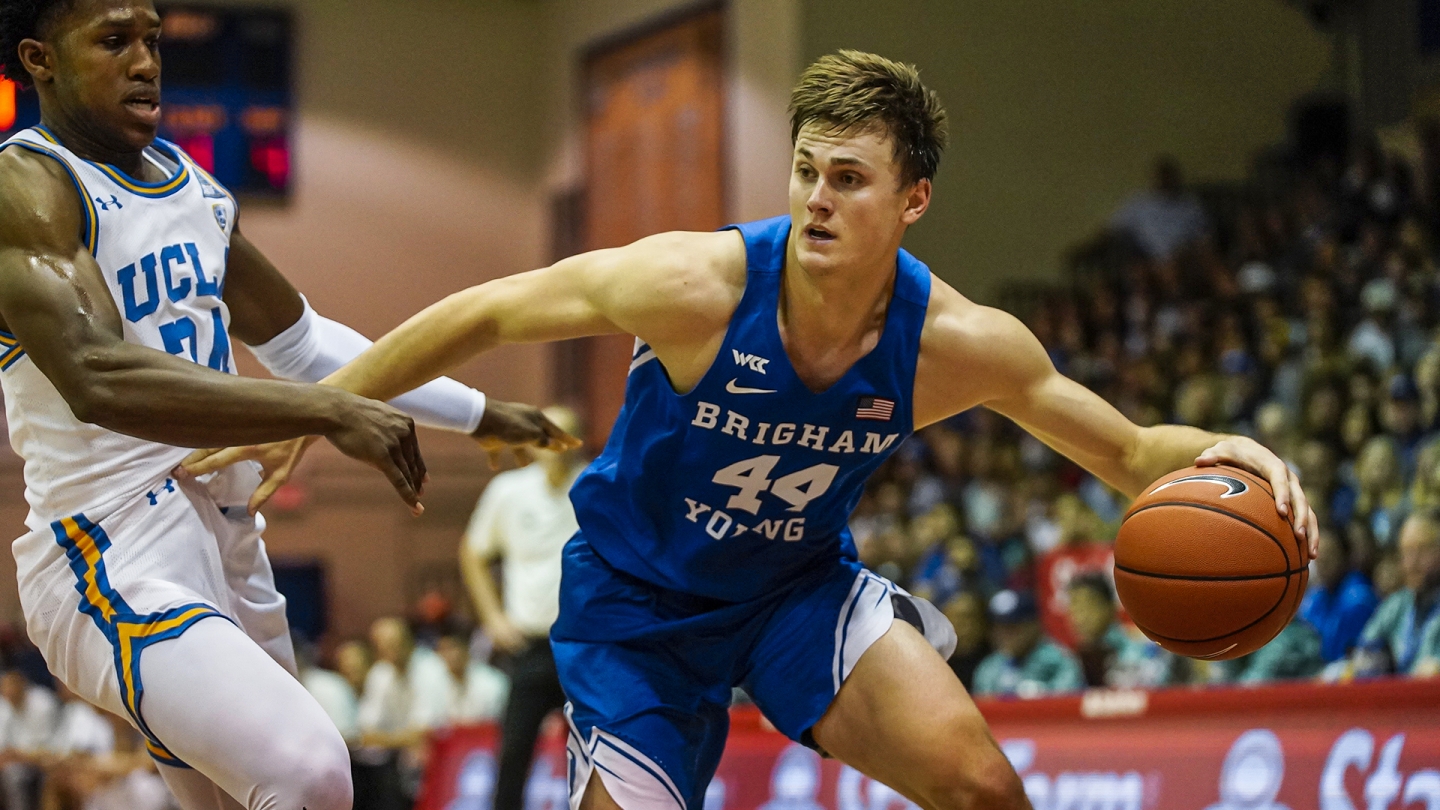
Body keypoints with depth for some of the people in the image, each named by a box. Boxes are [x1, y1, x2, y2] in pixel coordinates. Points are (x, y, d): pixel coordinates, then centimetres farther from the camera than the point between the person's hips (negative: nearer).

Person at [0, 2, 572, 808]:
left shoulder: (193, 184, 15)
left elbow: (301, 339, 28)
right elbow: (97, 378, -28)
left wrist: (478, 413, 29)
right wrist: (329, 412, -32)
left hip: (231, 546, 9)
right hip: (117, 557, -9)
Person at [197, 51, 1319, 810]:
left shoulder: (955, 344, -20)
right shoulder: (693, 288, -28)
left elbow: (1127, 453, -8)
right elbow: (483, 315, -16)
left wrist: (1210, 452, -31)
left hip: (799, 584, 2)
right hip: (636, 597, -2)